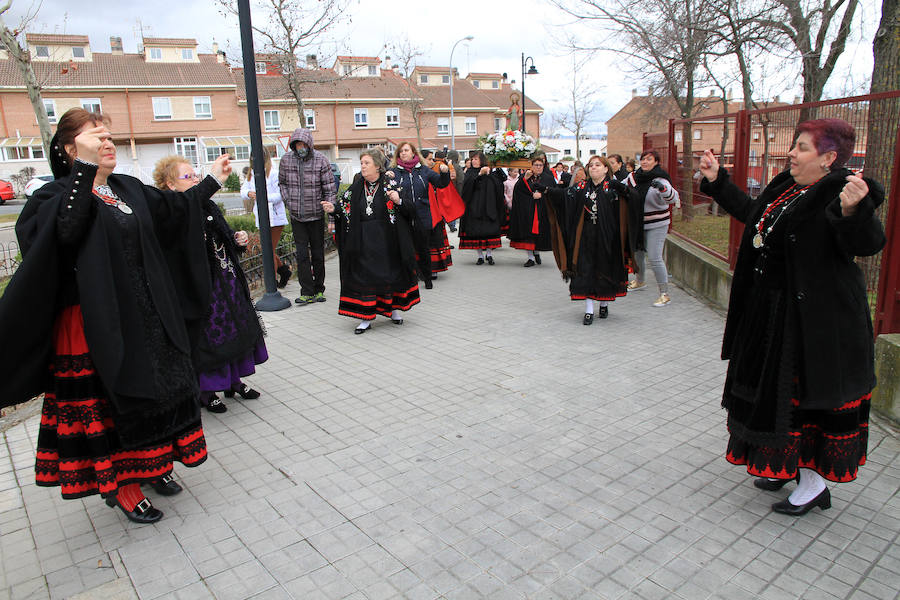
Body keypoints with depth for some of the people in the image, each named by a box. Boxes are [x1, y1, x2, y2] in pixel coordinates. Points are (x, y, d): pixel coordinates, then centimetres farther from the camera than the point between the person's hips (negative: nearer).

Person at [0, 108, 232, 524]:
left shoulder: (129, 189, 10)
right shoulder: (59, 194, -10)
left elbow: (174, 209, 22)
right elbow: (64, 227, -32)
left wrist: (212, 181, 26)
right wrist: (85, 167, -34)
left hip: (147, 314, 7)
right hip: (95, 322, -7)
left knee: (151, 389, 15)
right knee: (107, 400, 3)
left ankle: (149, 466, 33)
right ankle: (118, 487, 19)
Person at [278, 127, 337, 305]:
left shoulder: (320, 160, -8)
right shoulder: (286, 160, 0)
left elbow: (330, 188, -4)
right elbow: (282, 183, 15)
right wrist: (288, 202, 3)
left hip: (316, 215, -1)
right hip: (296, 216, 1)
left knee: (318, 254, 7)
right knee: (302, 254, -5)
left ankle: (319, 290, 19)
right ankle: (307, 292, -1)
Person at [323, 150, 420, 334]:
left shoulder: (390, 185, -2)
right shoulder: (356, 187, 7)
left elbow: (410, 210, -5)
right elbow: (345, 205, 4)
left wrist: (398, 201, -23)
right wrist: (333, 209, -16)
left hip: (386, 241, -2)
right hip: (363, 242, 2)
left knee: (390, 272, 8)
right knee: (363, 276, 2)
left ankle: (394, 309, 28)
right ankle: (366, 317, 10)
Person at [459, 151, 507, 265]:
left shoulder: (490, 172, 8)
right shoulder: (470, 172, 9)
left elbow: (503, 178, -5)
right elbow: (468, 183, -11)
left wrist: (489, 173, -17)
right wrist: (479, 174, -21)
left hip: (488, 207, -1)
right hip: (474, 207, 1)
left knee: (489, 230, -3)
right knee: (476, 231, 0)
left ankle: (489, 254, 5)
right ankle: (480, 256, 7)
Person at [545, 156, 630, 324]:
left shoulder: (613, 187, -2)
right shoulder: (583, 187, 7)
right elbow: (565, 194, -7)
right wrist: (547, 190, -23)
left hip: (606, 236, -2)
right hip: (586, 236, 2)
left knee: (605, 270, 7)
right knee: (586, 271, -2)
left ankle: (604, 304, 28)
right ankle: (589, 310, 3)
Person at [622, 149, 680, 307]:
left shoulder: (660, 180, -17)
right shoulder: (634, 176, 2)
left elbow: (672, 198, -29)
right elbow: (621, 187, 17)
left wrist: (663, 188, -49)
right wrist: (618, 186, -7)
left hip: (656, 224, -7)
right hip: (637, 223, 7)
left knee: (655, 258, -13)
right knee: (637, 252, 20)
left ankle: (665, 294, -4)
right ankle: (639, 281, 45)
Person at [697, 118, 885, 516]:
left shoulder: (841, 194, -18)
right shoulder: (787, 186, 8)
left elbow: (866, 244, -32)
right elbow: (752, 213, 24)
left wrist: (853, 210, -51)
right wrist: (717, 181, 24)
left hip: (815, 318, -9)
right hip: (772, 312, 9)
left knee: (807, 393, 2)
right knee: (776, 388, 19)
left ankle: (814, 482, 20)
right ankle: (787, 464, 37)